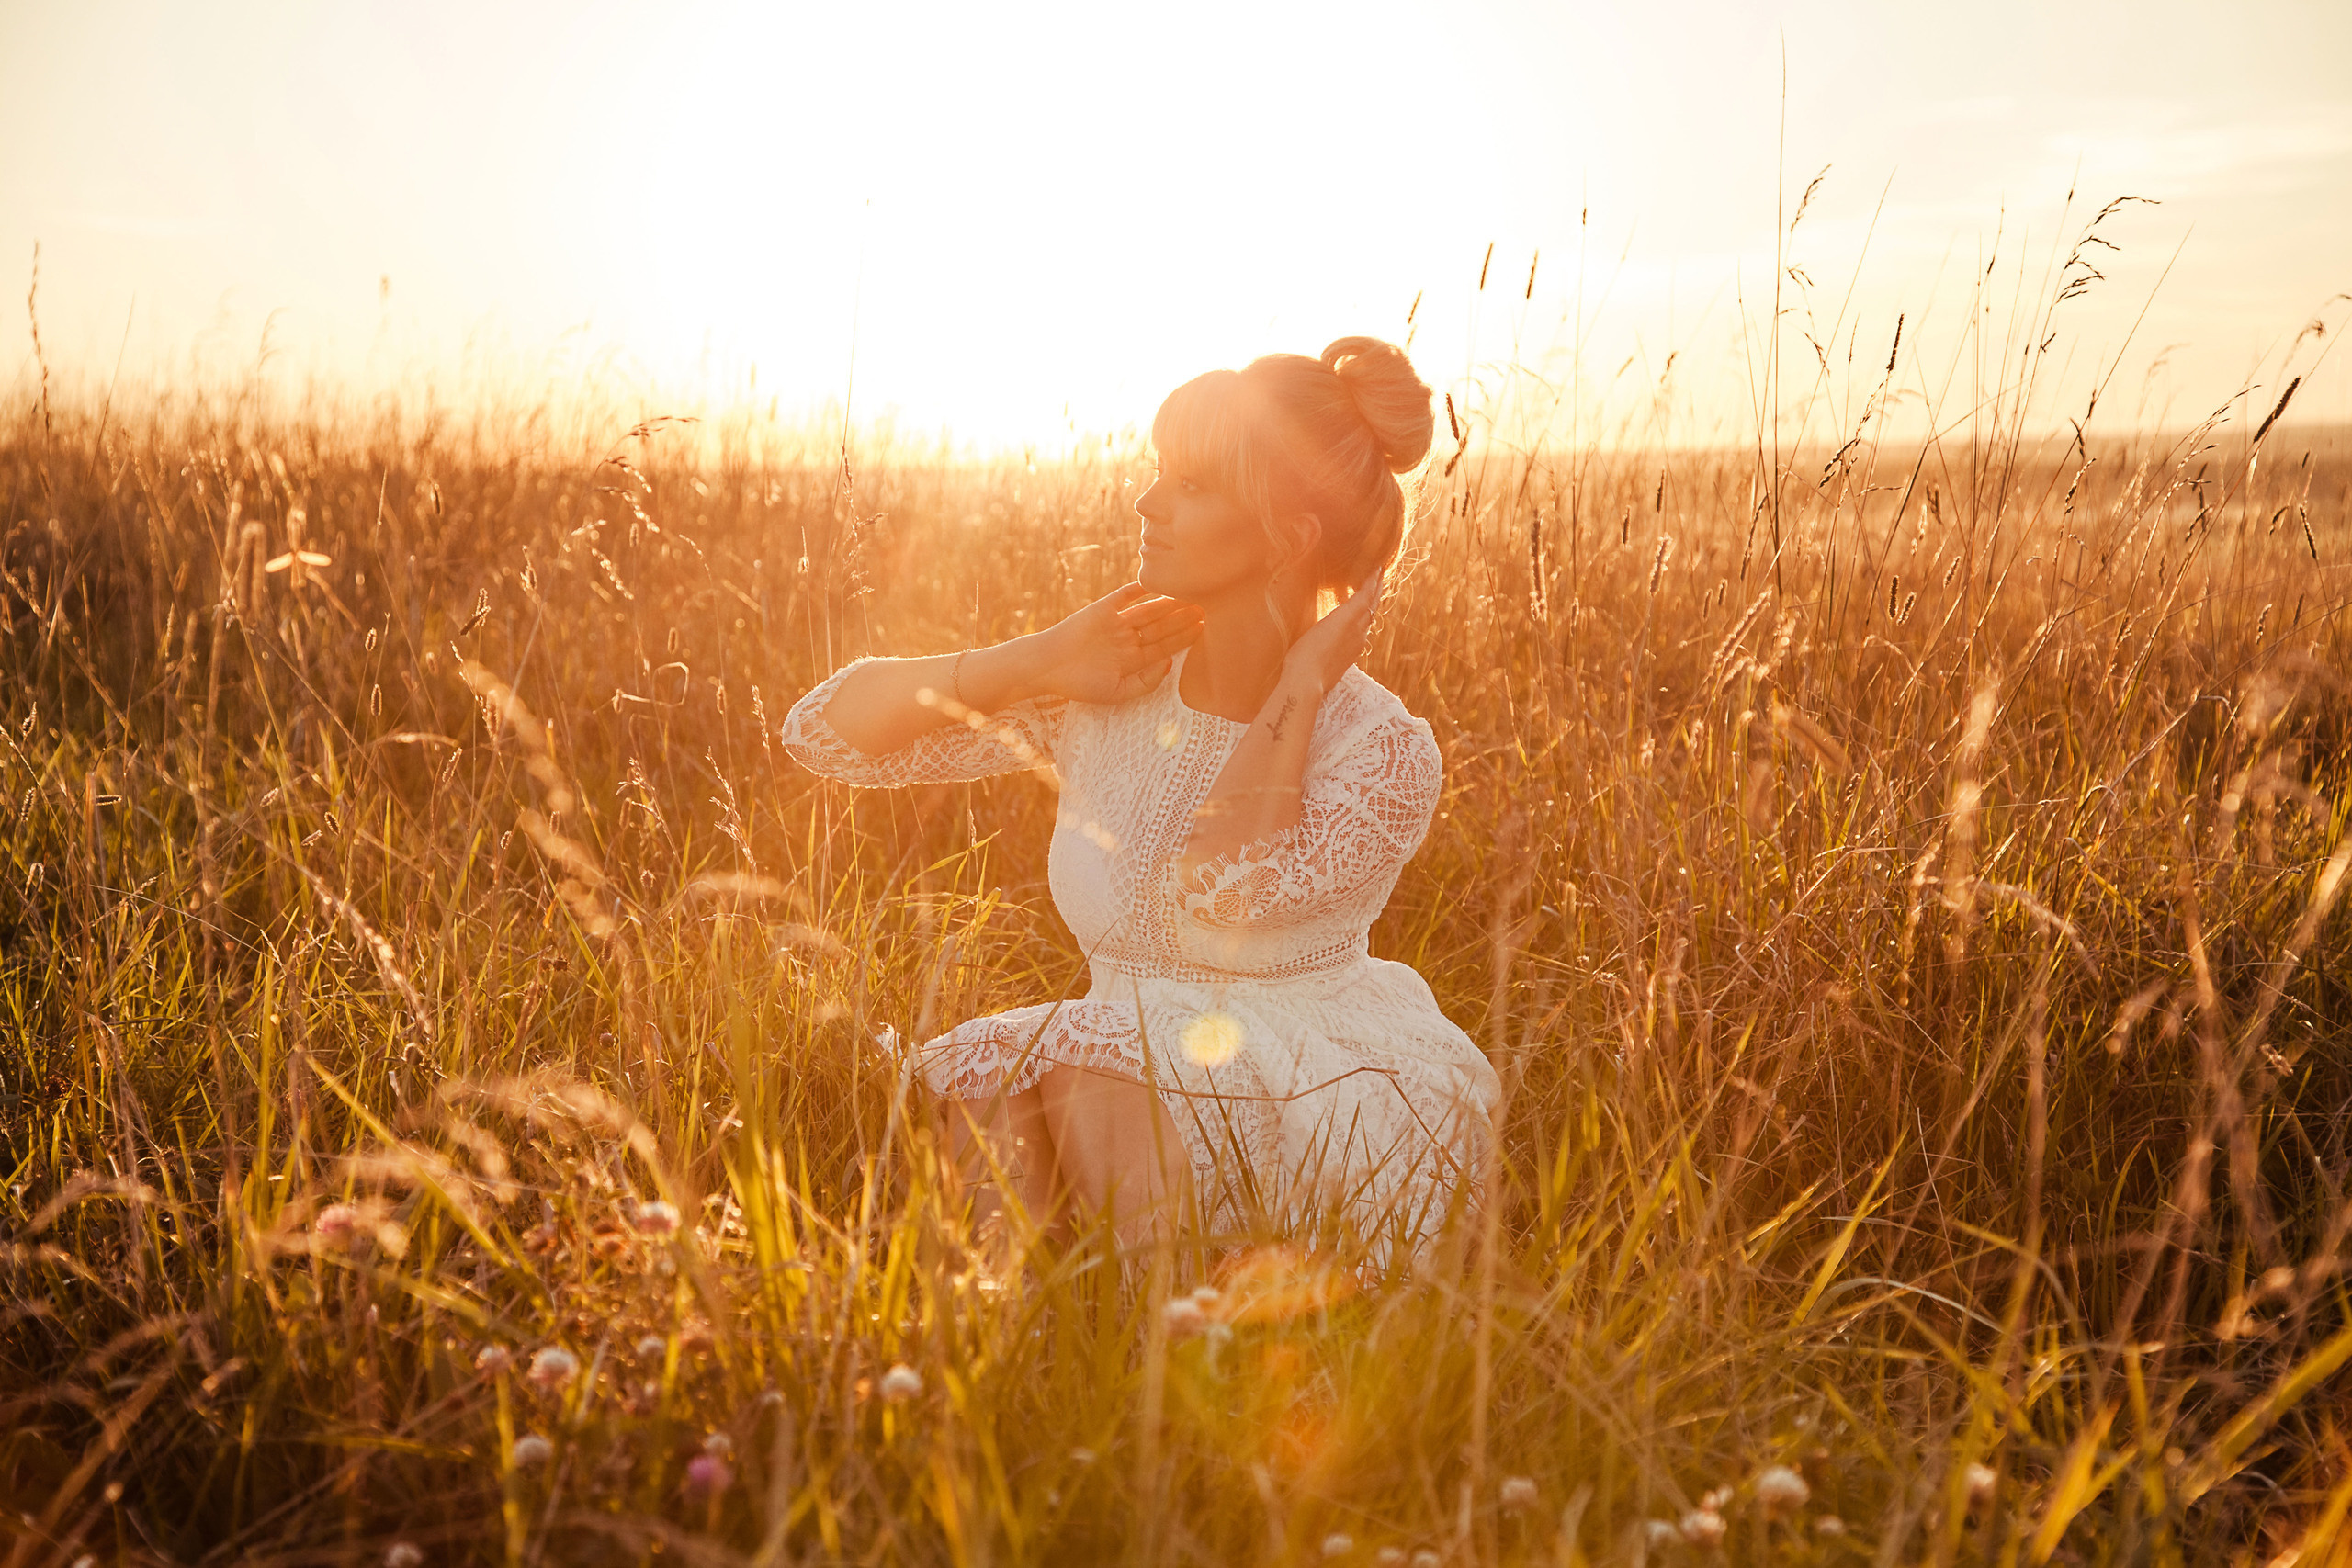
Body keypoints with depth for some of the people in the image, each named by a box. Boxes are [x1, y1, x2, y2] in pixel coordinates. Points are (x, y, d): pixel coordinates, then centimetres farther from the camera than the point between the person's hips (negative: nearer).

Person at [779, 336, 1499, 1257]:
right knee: (993, 1076, -27)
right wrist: (1043, 660, -11)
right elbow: (825, 729, -1)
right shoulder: (1105, 696, 1)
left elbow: (1214, 896, -31)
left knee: (1084, 1050, -29)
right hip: (1124, 1092, 3)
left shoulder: (1379, 747, -10)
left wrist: (1298, 691, -16)